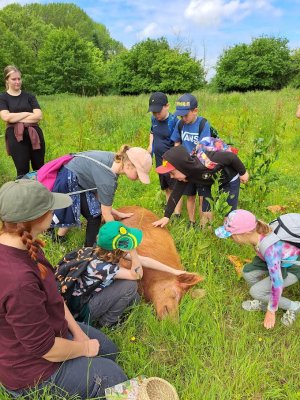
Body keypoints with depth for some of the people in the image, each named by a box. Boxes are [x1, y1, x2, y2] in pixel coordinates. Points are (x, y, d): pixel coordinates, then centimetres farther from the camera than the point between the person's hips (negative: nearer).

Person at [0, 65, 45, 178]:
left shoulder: (29, 96, 12)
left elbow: (38, 116, -2)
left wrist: (16, 118, -6)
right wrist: (27, 113, -5)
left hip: (34, 134, 2)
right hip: (16, 137, -2)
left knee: (40, 169, 6)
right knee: (22, 171, 0)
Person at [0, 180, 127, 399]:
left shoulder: (22, 245, -12)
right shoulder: (19, 280, -41)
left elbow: (53, 294, 1)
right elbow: (46, 349, -28)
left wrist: (78, 332, 0)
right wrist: (85, 348, -10)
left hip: (48, 329, 9)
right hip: (32, 367, -8)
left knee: (108, 348, 22)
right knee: (113, 375, 7)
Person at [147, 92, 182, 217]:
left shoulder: (174, 121, -20)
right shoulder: (154, 119, -1)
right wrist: (150, 145, 3)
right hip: (159, 160, 7)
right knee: (166, 188, 20)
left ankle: (176, 215, 11)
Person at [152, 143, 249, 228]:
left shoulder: (205, 162, -43)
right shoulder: (184, 174, -22)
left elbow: (231, 157, -30)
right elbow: (176, 193, -13)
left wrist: (243, 173, -15)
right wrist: (166, 216, -14)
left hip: (230, 181, -5)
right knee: (206, 213, 6)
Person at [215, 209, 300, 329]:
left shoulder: (270, 248, -40)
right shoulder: (256, 231, -21)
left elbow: (277, 283, -30)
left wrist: (271, 312, -15)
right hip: (280, 258, 7)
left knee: (256, 291, -13)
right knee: (248, 272, -7)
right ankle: (264, 303, 17)